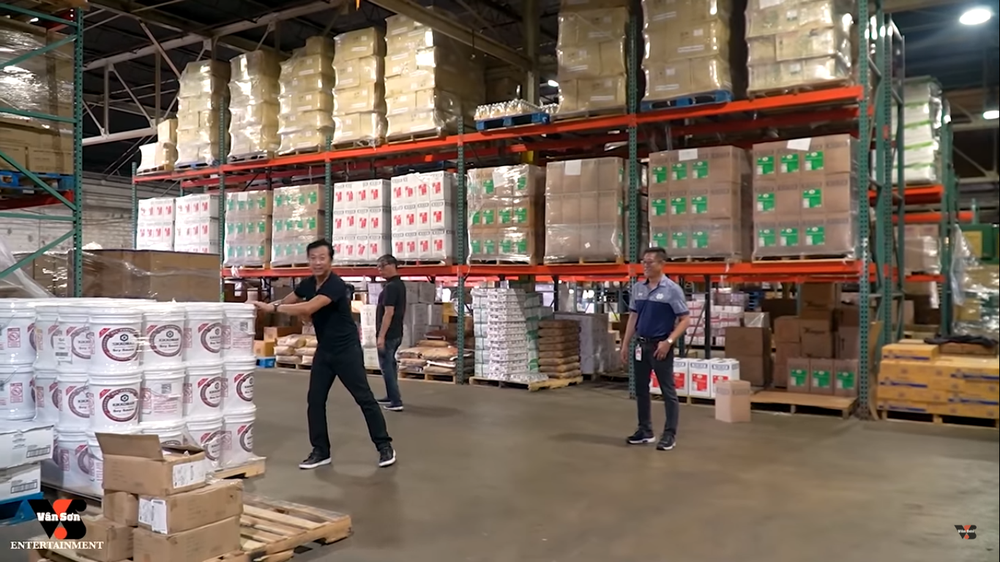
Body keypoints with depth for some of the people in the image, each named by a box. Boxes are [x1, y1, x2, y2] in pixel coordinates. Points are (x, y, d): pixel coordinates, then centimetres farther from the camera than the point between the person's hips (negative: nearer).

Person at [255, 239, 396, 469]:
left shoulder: (336, 285, -23)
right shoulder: (307, 284, 3)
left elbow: (308, 308, -34)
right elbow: (286, 302, 14)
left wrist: (273, 308, -29)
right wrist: (264, 306, -6)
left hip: (347, 350, -7)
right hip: (324, 351, 7)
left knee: (364, 398, -1)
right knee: (315, 400, 3)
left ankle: (385, 446, 10)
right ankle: (320, 451, 14)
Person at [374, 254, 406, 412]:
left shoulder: (390, 286, -19)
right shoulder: (400, 284, 12)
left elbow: (389, 313, -23)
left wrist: (381, 336, -22)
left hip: (388, 334, -10)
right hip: (396, 333, 10)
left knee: (386, 366, -4)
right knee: (391, 364, 18)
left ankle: (396, 402, -4)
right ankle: (391, 397, 26)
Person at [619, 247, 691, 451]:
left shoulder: (672, 289, -10)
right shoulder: (637, 288, 6)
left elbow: (685, 320, -11)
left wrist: (668, 341, -20)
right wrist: (625, 344, 9)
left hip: (660, 346, -6)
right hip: (641, 344, 6)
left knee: (668, 391, 1)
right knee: (641, 389, 12)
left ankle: (669, 434, 8)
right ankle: (645, 430, 24)